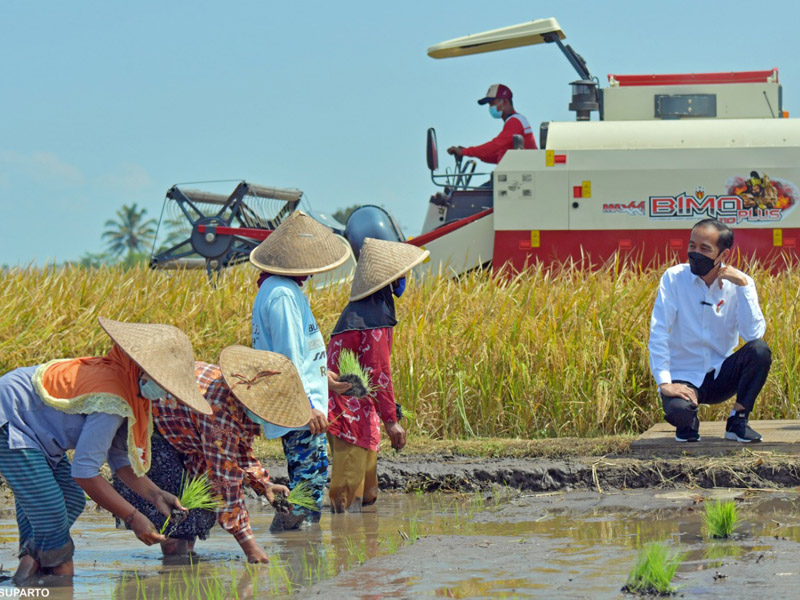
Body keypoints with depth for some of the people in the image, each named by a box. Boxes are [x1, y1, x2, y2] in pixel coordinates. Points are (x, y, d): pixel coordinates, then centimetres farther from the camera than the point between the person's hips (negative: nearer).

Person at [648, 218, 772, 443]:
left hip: (721, 375, 2)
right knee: (677, 410, -36)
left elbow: (753, 334, -19)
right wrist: (665, 382, -23)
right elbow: (658, 333, -13)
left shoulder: (739, 284, -4)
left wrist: (743, 285, -24)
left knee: (760, 350, -26)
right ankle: (689, 422, 5)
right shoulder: (673, 278, -8)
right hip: (684, 378, -2)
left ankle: (738, 421, -7)